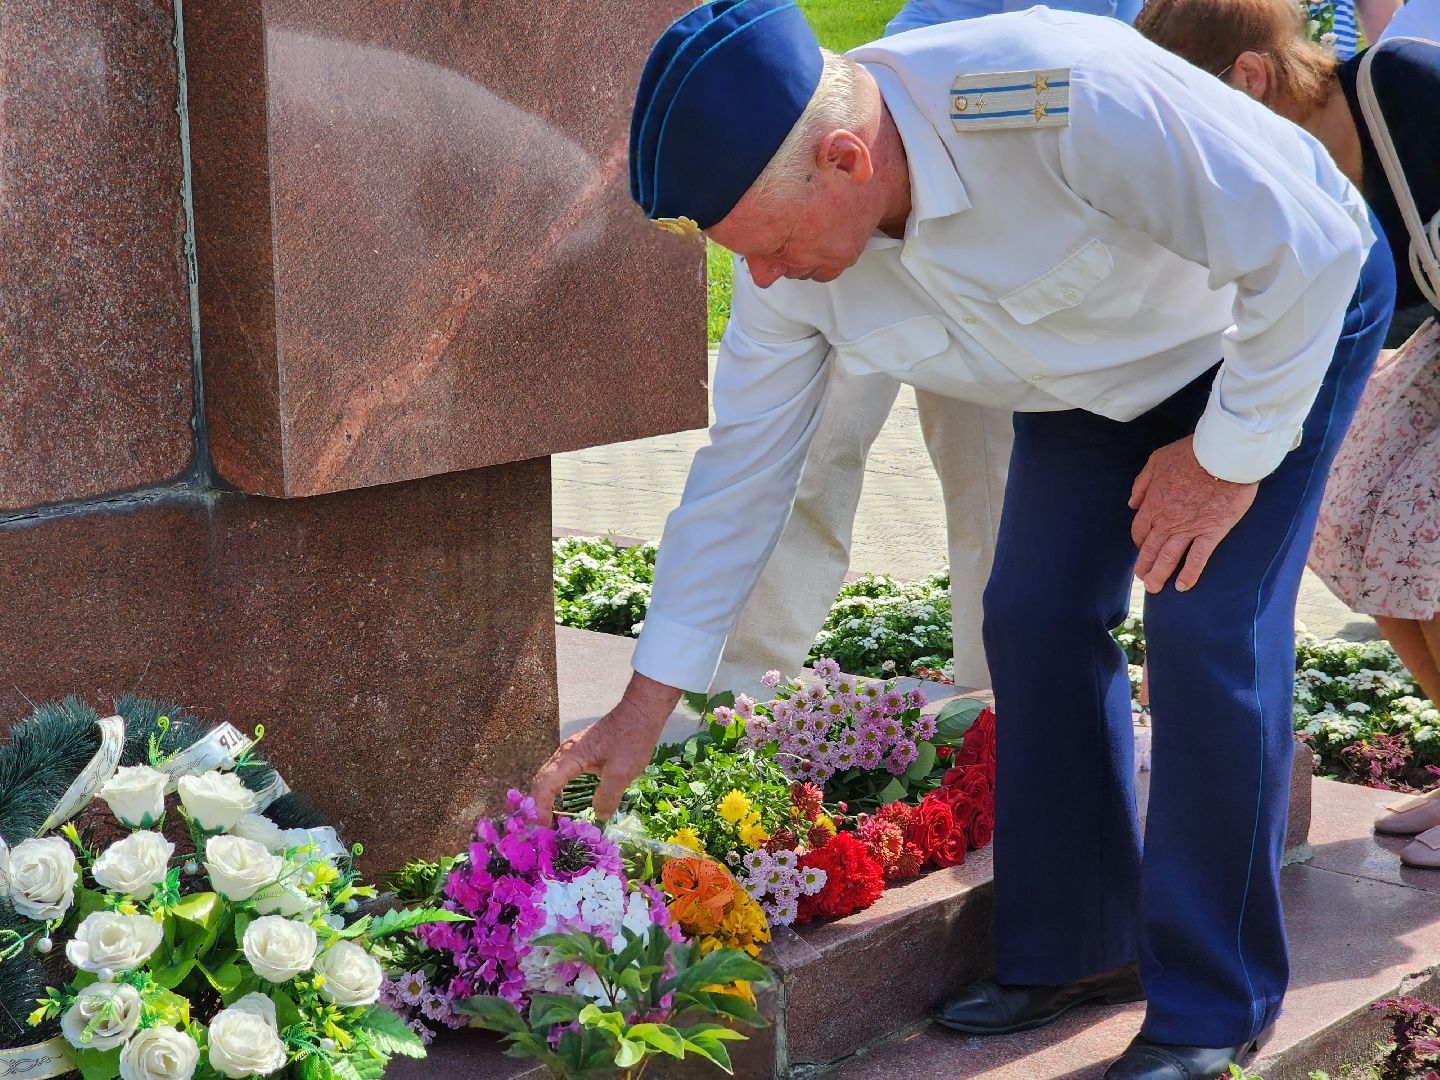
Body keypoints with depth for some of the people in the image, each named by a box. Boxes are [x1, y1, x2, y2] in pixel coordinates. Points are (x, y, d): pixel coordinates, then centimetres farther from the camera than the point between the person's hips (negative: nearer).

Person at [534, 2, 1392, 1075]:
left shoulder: (1061, 99, -42)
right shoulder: (794, 262, -20)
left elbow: (1310, 241, -34)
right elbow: (740, 468, -9)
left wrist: (1231, 453, -23)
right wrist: (645, 705, -7)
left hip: (1287, 313, -6)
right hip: (1097, 374, 6)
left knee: (1208, 636, -15)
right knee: (1035, 617, -3)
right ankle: (1073, 950, 13)